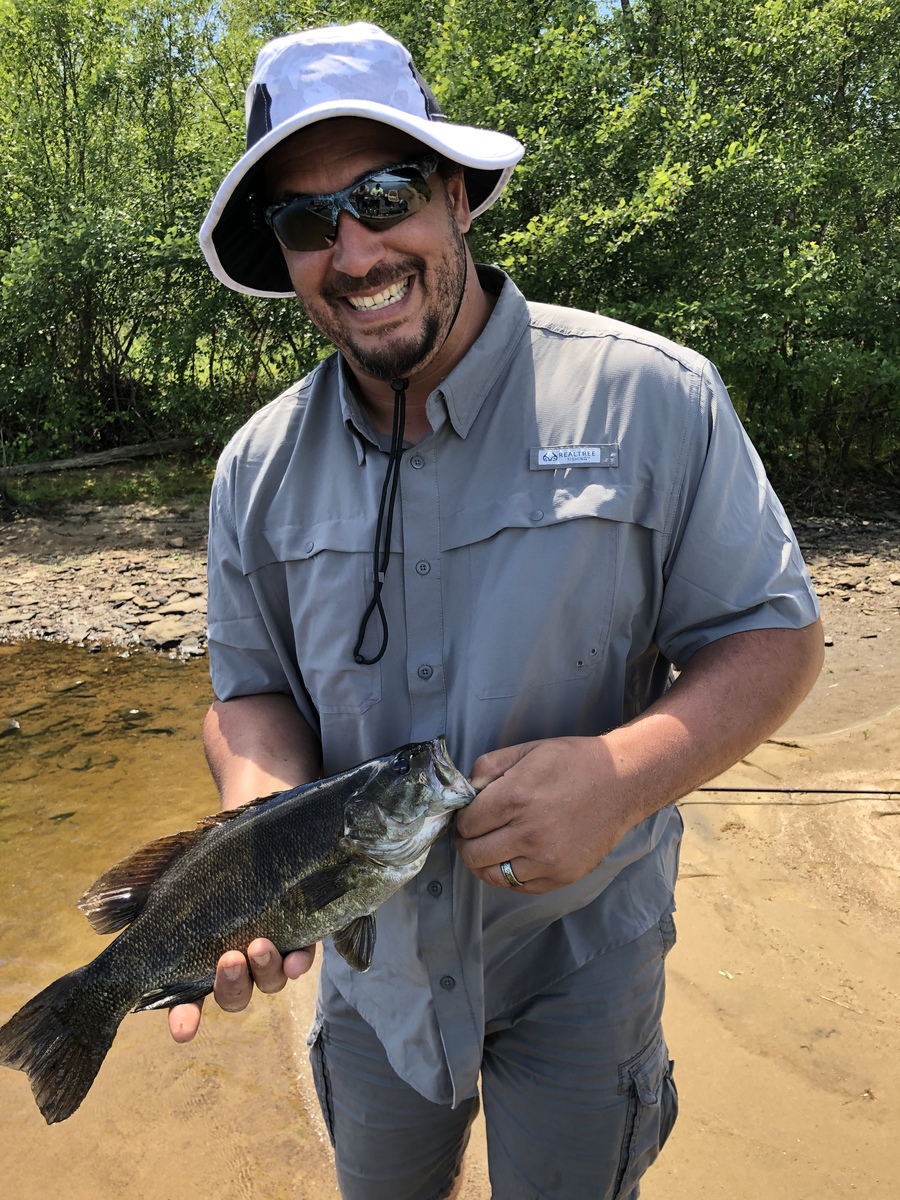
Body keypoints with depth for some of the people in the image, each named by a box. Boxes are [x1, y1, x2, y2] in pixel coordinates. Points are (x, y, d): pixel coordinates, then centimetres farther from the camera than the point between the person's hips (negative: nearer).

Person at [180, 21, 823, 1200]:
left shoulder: (651, 397, -17)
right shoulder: (259, 466, -7)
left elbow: (775, 636, -13)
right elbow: (254, 694, -1)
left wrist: (624, 774, -31)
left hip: (581, 945, -3)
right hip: (368, 955, 4)